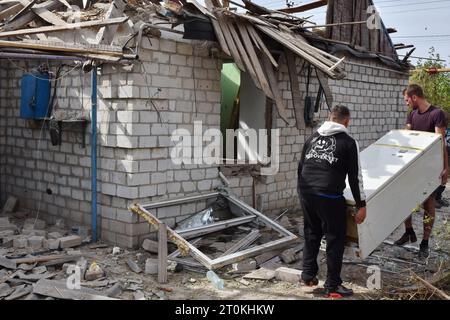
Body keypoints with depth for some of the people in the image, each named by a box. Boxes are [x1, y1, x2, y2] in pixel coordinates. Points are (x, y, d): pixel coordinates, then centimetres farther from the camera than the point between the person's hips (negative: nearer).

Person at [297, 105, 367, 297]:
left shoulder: (313, 137, 18)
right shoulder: (348, 142, 3)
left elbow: (300, 167, 20)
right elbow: (355, 177, 0)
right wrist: (361, 205, 5)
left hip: (306, 193, 6)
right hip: (329, 197, -5)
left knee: (311, 233, 22)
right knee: (335, 238, 6)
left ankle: (308, 275, 26)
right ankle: (332, 286, 11)